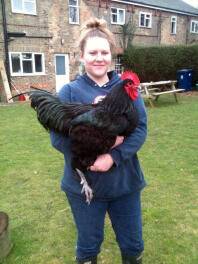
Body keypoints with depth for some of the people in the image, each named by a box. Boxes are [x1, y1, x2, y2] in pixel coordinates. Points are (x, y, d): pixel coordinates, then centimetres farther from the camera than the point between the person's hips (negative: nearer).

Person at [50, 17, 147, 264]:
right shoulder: (69, 91, -7)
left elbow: (141, 128, -8)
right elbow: (58, 137, -13)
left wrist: (113, 157, -22)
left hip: (125, 181, 2)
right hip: (84, 185, -1)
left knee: (133, 244, 21)